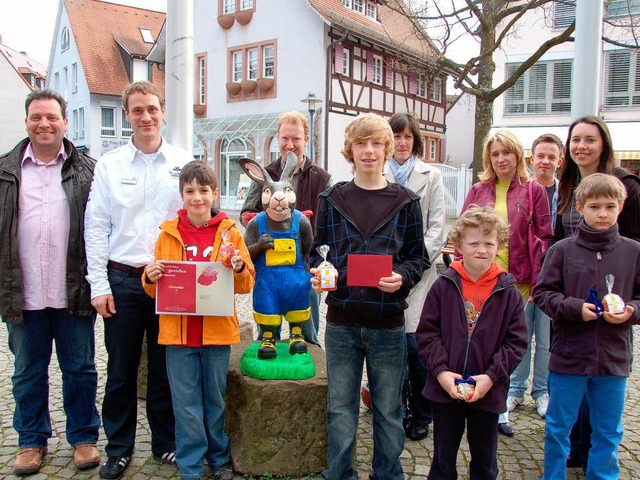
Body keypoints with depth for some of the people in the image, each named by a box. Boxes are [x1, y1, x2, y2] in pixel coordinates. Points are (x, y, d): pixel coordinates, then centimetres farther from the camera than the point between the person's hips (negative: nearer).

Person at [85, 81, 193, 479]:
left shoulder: (184, 163, 4)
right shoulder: (109, 165, 4)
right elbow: (96, 227, 2)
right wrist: (99, 285, -3)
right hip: (122, 280, 0)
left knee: (166, 368, 10)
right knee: (121, 369, 9)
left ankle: (166, 443, 27)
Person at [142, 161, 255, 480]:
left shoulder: (229, 233, 0)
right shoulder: (168, 234, 3)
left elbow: (246, 286, 1)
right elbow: (155, 289, 8)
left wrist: (239, 268, -19)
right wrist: (150, 278, -13)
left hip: (217, 331, 0)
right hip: (179, 332, 1)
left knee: (215, 399, 14)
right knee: (186, 404, 8)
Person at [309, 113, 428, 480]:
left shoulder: (405, 201, 2)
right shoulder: (332, 199, 4)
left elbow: (418, 256, 5)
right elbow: (319, 250, 10)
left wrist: (402, 278, -15)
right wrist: (319, 274, -11)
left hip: (388, 322, -1)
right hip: (342, 320, 1)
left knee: (388, 410, 13)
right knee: (340, 408, 11)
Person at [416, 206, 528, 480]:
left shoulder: (509, 293, -5)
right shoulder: (443, 286, -6)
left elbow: (516, 342, -4)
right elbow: (426, 333, -5)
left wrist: (491, 376, -13)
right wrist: (440, 371, -14)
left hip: (489, 392, 0)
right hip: (445, 387, 0)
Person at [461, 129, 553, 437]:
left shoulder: (533, 191, 2)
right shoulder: (478, 191, 7)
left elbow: (543, 238, 1)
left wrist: (537, 281, -6)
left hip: (515, 281, -1)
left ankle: (500, 411, 22)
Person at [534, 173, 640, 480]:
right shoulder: (562, 250, -5)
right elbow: (543, 293, -4)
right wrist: (575, 308, -18)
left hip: (614, 358, 2)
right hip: (568, 356, -1)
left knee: (608, 432, 17)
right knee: (558, 428, 13)